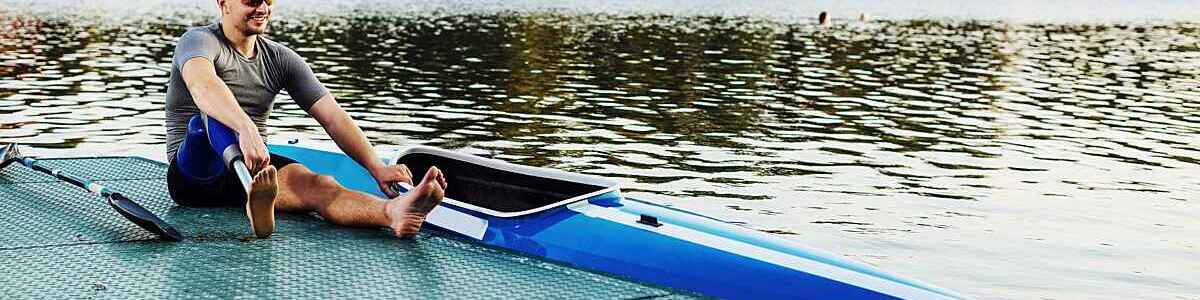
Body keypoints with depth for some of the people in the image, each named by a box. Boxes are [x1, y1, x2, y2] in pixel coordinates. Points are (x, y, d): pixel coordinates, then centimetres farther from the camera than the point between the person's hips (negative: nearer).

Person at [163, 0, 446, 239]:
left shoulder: (281, 59, 9)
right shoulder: (198, 40, -5)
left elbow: (333, 117, -1)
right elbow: (201, 83, -31)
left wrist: (377, 168, -17)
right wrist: (246, 129, -51)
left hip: (256, 166, 3)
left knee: (317, 185, -30)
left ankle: (394, 211, -62)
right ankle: (257, 194, -67)